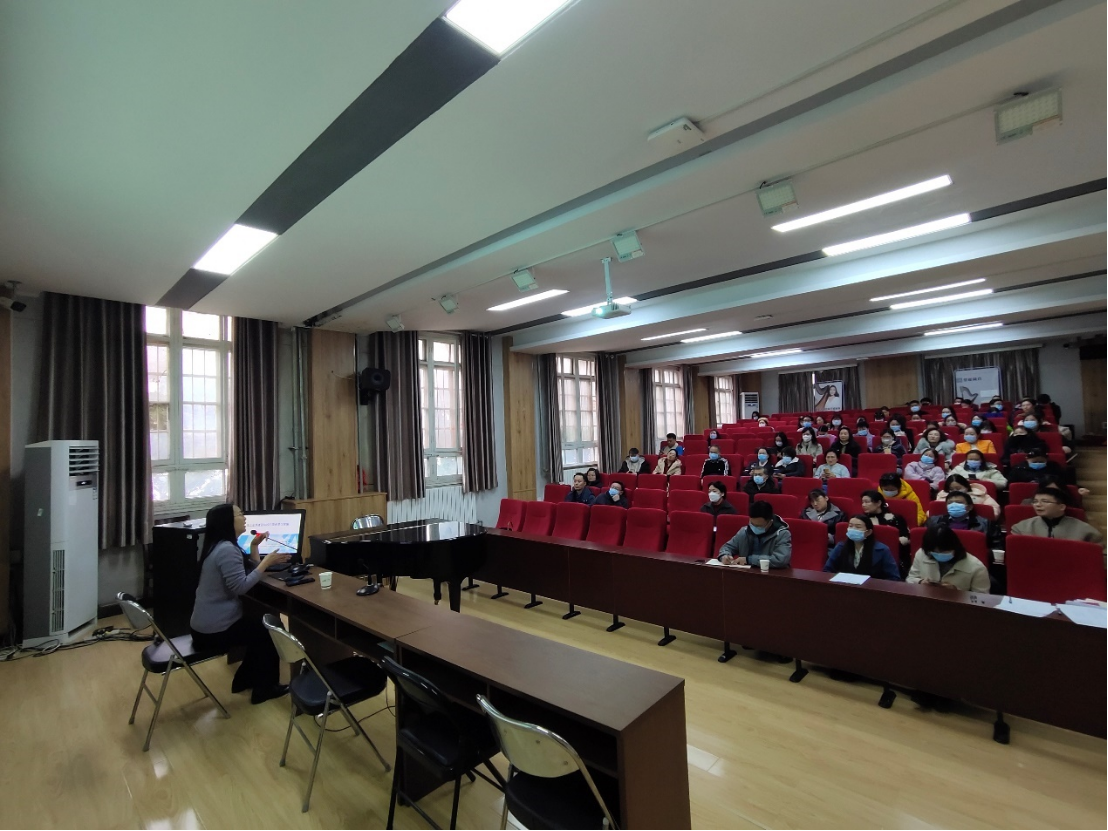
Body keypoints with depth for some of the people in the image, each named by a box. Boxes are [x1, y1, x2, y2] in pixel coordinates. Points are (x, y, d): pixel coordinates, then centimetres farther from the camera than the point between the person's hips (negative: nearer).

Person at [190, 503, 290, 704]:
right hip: (215, 630, -10)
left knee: (260, 624, 24)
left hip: (206, 625, 10)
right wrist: (266, 562, -23)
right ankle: (264, 688, 18)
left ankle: (244, 679, 33)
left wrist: (254, 546, 0)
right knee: (269, 629, 6)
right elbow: (241, 587, -28)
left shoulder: (222, 545, 10)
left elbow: (249, 572, 9)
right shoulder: (227, 550, -24)